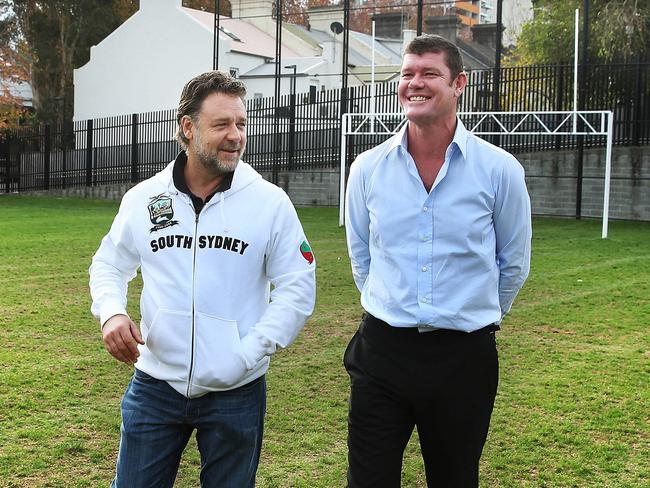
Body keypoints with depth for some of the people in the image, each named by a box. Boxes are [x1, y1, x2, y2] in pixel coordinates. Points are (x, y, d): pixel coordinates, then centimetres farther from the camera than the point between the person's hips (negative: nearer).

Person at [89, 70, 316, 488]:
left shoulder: (271, 202, -6)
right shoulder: (143, 198, 0)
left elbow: (297, 288, -3)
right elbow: (109, 265, 14)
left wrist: (250, 352, -12)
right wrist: (111, 313, -7)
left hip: (236, 392, -1)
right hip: (155, 386, 2)